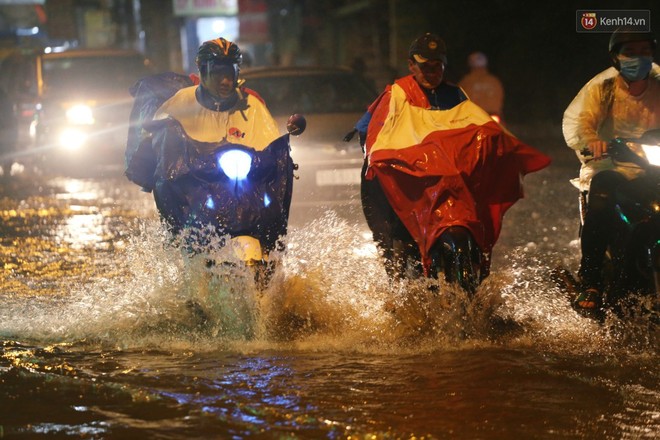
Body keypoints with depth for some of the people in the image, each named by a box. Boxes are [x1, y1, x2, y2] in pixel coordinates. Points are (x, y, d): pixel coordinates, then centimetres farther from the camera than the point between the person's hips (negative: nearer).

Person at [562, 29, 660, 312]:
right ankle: (589, 283, -34)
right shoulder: (602, 88, 5)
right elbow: (575, 120, -12)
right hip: (609, 166, -2)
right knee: (600, 199, -37)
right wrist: (589, 141, -37)